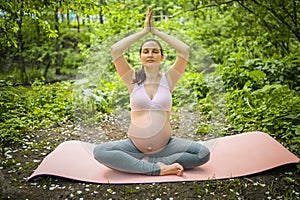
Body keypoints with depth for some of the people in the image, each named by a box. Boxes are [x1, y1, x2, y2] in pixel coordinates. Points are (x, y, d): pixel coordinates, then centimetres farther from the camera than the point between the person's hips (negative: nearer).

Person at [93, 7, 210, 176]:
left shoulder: (168, 79, 3)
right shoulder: (133, 79, 2)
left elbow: (185, 50, -10)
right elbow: (115, 50, -10)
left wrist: (156, 31, -2)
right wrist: (144, 31, -4)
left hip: (165, 145, 1)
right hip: (134, 146, 0)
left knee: (203, 154, -21)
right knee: (100, 151, -25)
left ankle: (146, 161, -14)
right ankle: (159, 168, -22)